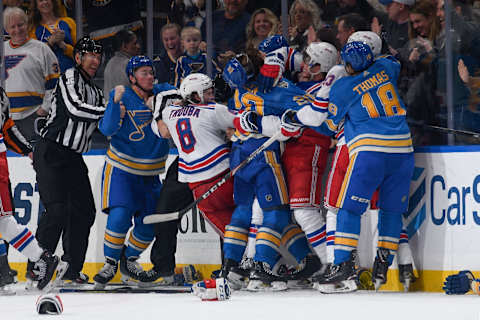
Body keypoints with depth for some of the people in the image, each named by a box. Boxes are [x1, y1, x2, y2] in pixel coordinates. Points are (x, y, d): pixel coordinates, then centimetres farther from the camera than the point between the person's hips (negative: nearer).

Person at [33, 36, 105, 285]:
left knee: (84, 211, 5)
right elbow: (75, 108, -21)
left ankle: (71, 267, 13)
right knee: (57, 209, -19)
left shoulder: (95, 92, 21)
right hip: (51, 153, -9)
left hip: (73, 159, 9)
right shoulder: (70, 78, -5)